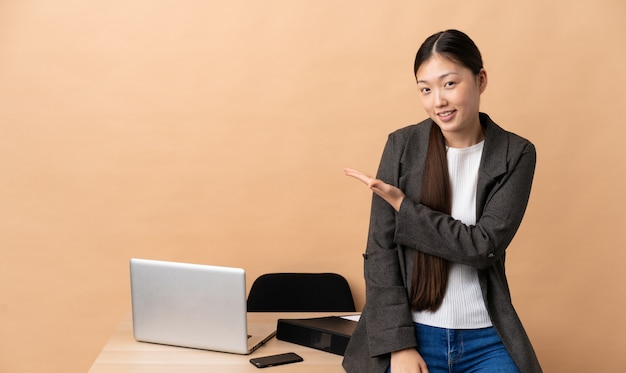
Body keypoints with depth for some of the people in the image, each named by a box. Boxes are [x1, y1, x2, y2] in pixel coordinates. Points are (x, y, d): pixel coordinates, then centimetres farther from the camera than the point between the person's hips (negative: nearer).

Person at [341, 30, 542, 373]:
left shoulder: (516, 154, -2)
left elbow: (483, 247, -11)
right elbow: (380, 251, -4)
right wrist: (399, 345, -10)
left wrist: (401, 204, -12)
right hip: (414, 335, 0)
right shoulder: (402, 145, -2)